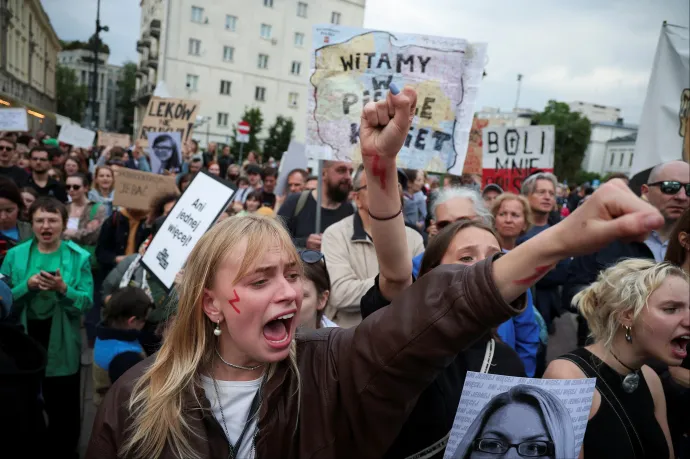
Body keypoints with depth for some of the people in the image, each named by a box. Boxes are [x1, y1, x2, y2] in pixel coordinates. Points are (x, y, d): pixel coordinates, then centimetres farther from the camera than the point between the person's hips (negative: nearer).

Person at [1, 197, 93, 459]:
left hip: (61, 344, -2)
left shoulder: (79, 257, -4)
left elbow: (86, 302, -8)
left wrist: (63, 289, -25)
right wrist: (27, 285, -19)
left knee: (63, 407, 8)